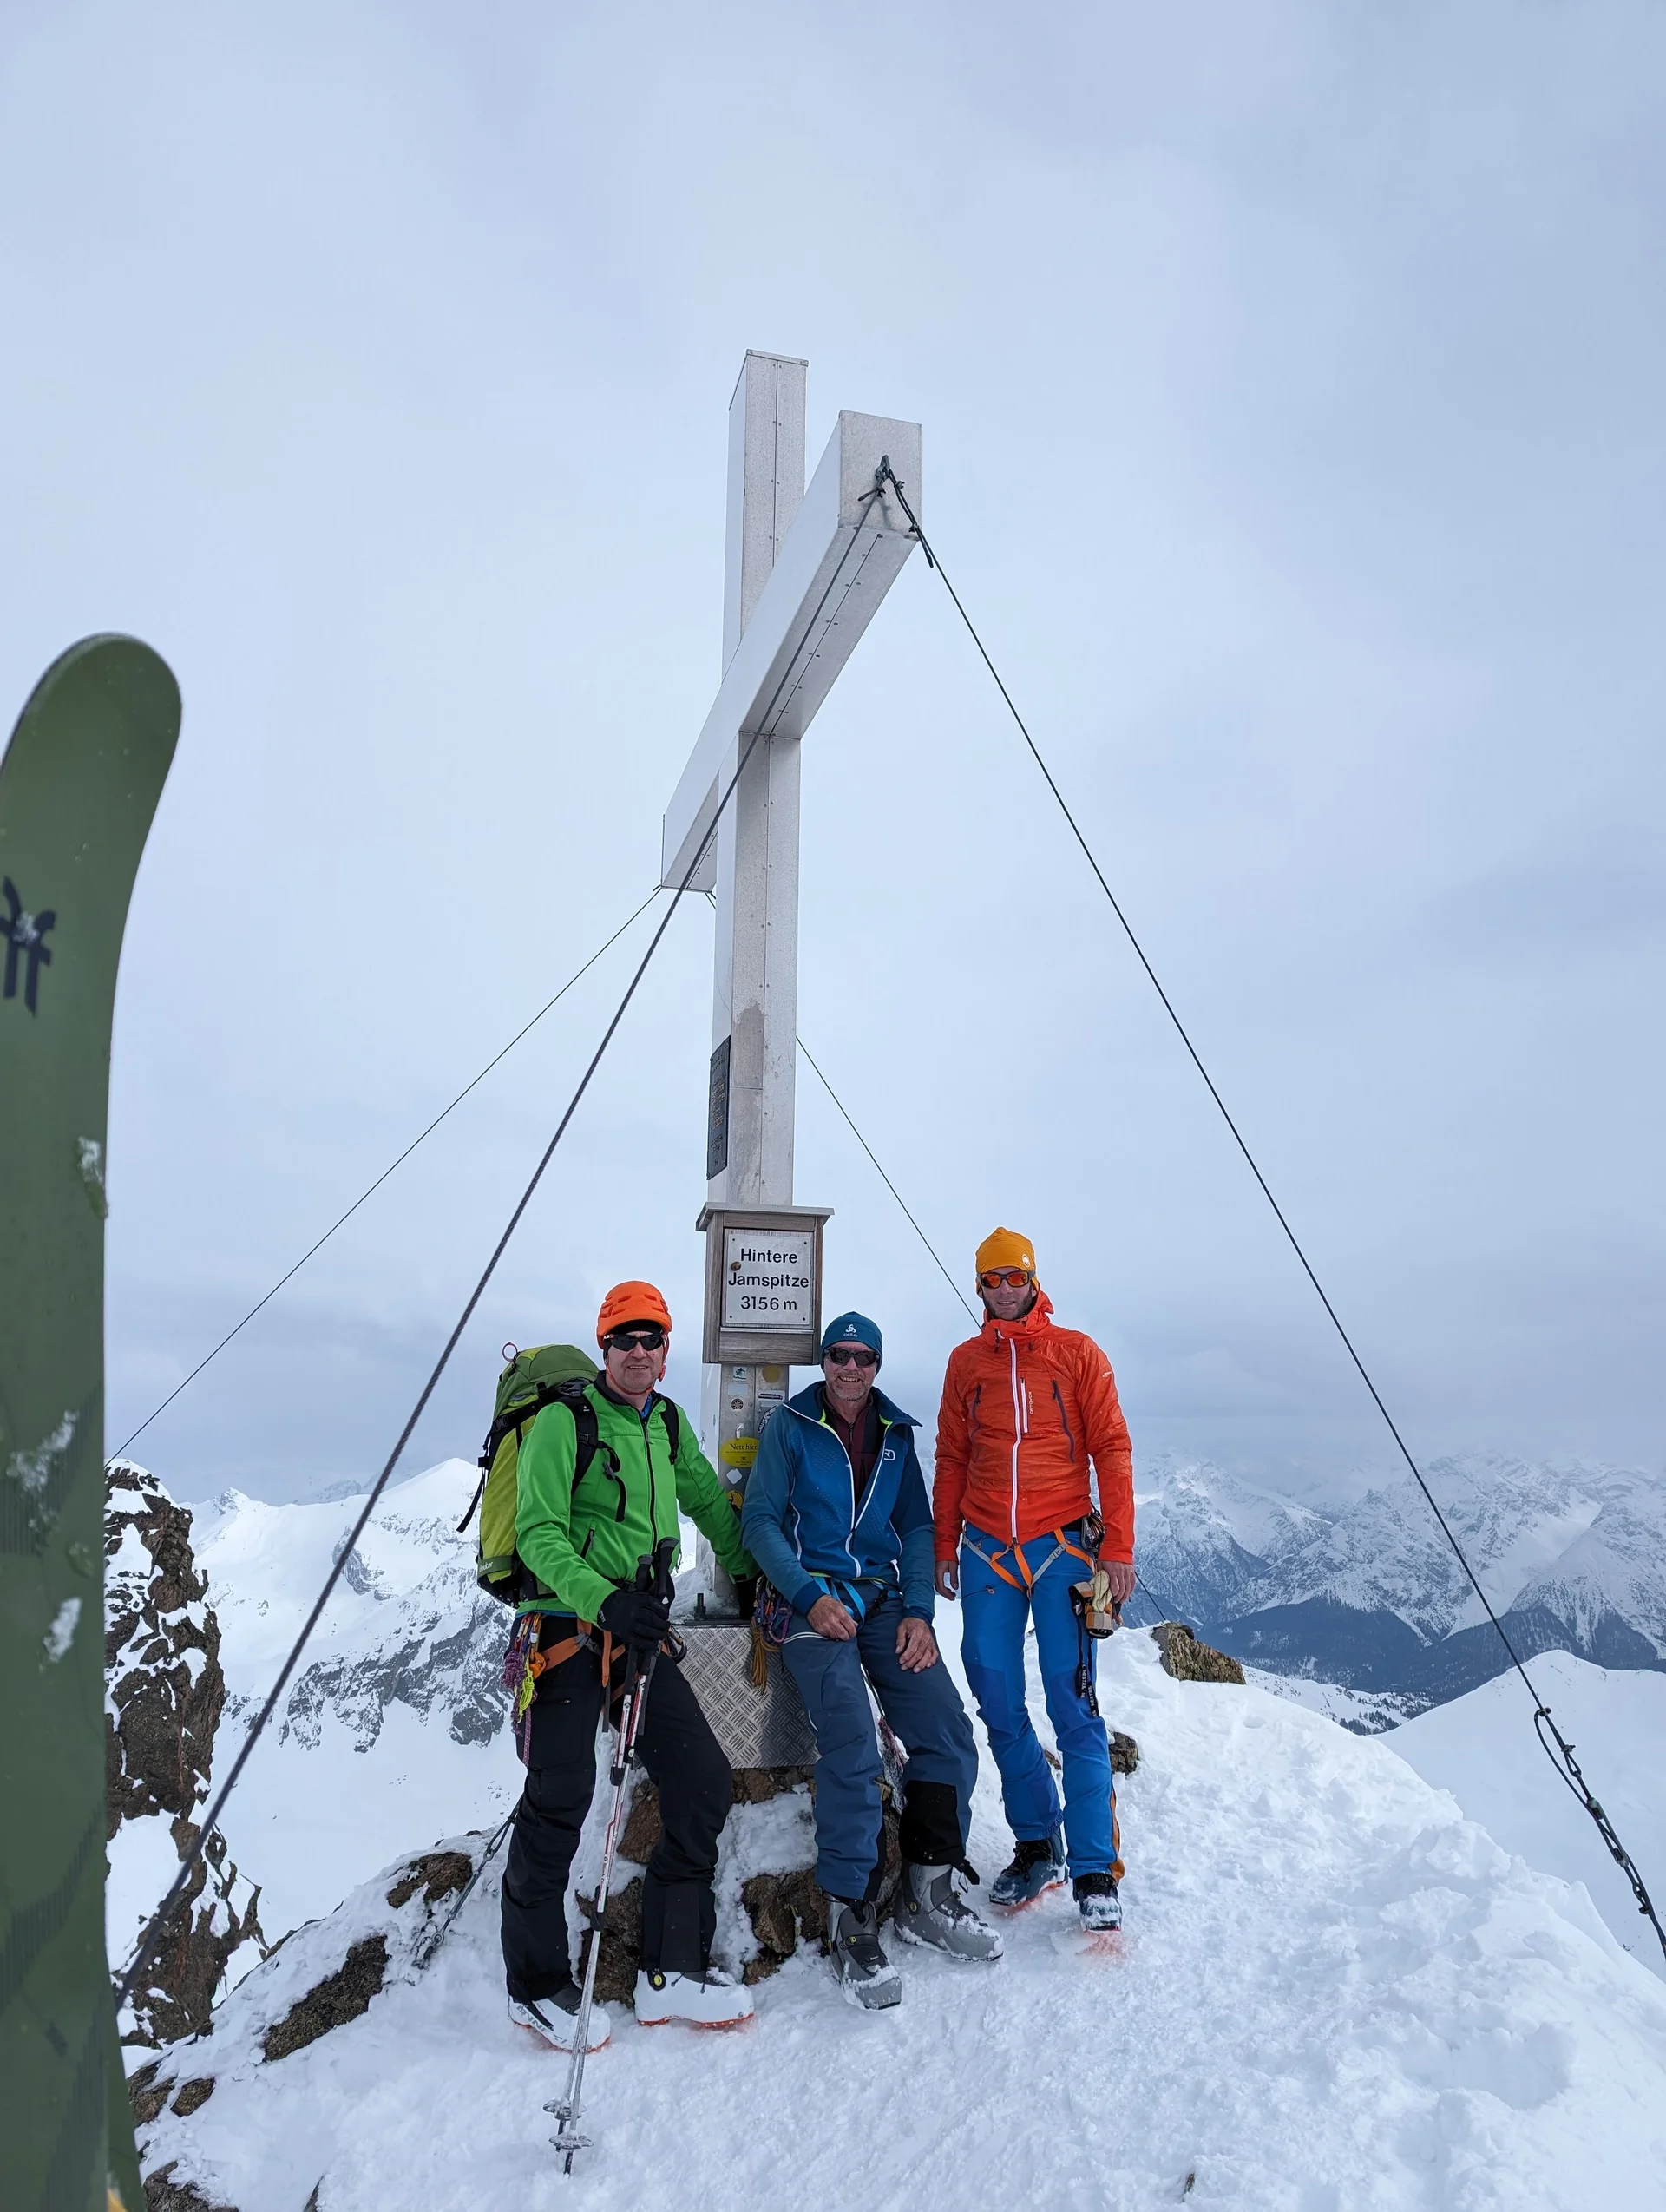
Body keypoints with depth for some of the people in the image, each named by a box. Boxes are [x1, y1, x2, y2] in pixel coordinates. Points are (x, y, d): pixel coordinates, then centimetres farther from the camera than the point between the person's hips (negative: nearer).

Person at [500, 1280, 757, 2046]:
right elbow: (539, 1532, -16)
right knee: (558, 1802, -1)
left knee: (702, 1780, 3)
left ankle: (673, 1970, 17)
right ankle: (536, 1985, 19)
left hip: (641, 1633, 6)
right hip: (569, 1629, -6)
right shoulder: (565, 1421, -10)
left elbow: (708, 1502, 23)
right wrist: (605, 1600, -28)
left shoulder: (669, 1424, 10)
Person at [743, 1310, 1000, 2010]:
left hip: (887, 1603, 4)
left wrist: (919, 1610, -2)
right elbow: (760, 1521, -3)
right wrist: (810, 1597, -14)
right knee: (851, 1743, -23)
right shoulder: (790, 1426, 1)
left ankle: (927, 1896, 8)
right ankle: (852, 1919, -11)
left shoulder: (896, 1433, 12)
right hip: (815, 1601, -4)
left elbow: (916, 1526, 12)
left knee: (949, 1734, -10)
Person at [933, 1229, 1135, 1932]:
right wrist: (943, 1547, 12)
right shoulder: (966, 1362, 10)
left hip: (1061, 1549, -3)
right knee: (1000, 1706, 7)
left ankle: (1095, 1873, 5)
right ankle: (1035, 1846, 23)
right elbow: (951, 1460, 15)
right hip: (987, 1554, 3)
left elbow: (1111, 1449, 1)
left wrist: (1118, 1547, -5)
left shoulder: (1075, 1352, 3)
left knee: (1072, 1708, -5)